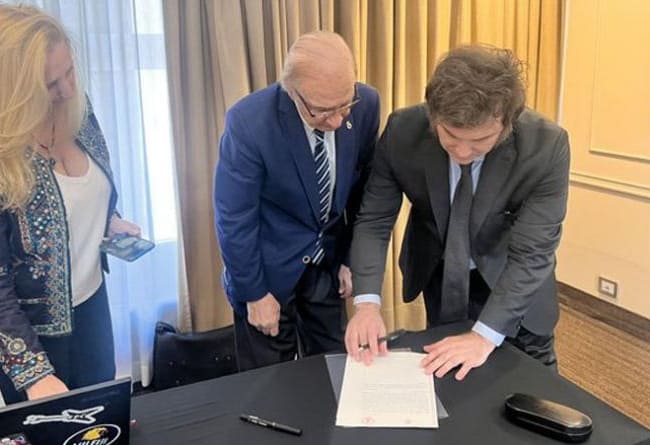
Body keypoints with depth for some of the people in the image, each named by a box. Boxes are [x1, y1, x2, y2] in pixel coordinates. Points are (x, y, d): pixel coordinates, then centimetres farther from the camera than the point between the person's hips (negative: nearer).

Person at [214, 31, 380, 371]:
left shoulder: (366, 104, -15)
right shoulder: (249, 121, -28)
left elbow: (362, 189, -1)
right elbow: (234, 218, -18)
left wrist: (350, 257, 2)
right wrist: (254, 292, -12)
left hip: (328, 260, 4)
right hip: (270, 265, -3)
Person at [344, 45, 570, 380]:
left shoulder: (546, 146, -31)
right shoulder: (402, 131, -27)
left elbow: (531, 253, -29)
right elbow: (374, 219, -18)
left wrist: (485, 335, -36)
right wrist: (367, 301, -31)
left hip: (512, 276, 0)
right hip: (440, 274, 1)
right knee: (443, 376, 18)